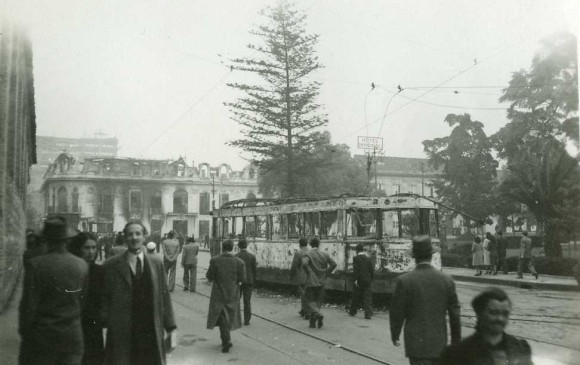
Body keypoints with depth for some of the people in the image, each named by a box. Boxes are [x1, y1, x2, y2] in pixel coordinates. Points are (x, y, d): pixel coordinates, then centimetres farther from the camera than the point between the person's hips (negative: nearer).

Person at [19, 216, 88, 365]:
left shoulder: (36, 265, -14)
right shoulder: (82, 265, -3)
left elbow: (29, 304, -10)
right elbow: (83, 300, 3)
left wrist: (24, 330, 3)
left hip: (41, 335, -3)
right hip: (72, 336, 3)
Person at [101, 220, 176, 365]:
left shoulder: (156, 262, 7)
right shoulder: (111, 265, 0)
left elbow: (164, 295, 7)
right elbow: (104, 297, 3)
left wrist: (170, 326, 4)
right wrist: (107, 320, -10)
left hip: (152, 334, 2)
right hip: (121, 335, -2)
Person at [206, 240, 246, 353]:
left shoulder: (215, 260, -13)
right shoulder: (239, 262, -11)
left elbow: (209, 276, -9)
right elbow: (242, 279, -8)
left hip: (219, 293, -2)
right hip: (233, 294, 2)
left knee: (222, 317, 8)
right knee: (229, 316, 18)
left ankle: (226, 341, -4)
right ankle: (225, 340, 30)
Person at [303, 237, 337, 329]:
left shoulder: (308, 254, -6)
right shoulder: (325, 254, 4)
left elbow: (305, 263, -25)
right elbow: (333, 264, -6)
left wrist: (309, 273, -10)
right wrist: (326, 273, 2)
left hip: (311, 281, -3)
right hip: (321, 281, 3)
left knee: (310, 301, 4)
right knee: (317, 301, 13)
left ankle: (318, 315, -22)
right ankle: (313, 322, 12)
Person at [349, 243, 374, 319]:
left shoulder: (356, 258, -6)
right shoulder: (368, 258, 4)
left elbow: (355, 269, -15)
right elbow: (372, 270, 5)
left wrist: (355, 280, -15)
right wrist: (371, 279, 15)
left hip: (358, 281, -2)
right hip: (367, 281, 2)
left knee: (356, 297, 12)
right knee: (367, 298, 2)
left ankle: (353, 311, 26)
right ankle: (368, 314, -5)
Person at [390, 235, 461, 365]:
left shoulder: (404, 281, -12)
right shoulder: (447, 280, -3)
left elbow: (397, 312, -5)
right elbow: (454, 314, 2)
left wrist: (395, 335, 10)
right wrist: (456, 341, 13)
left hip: (416, 344, -3)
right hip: (440, 343, 3)